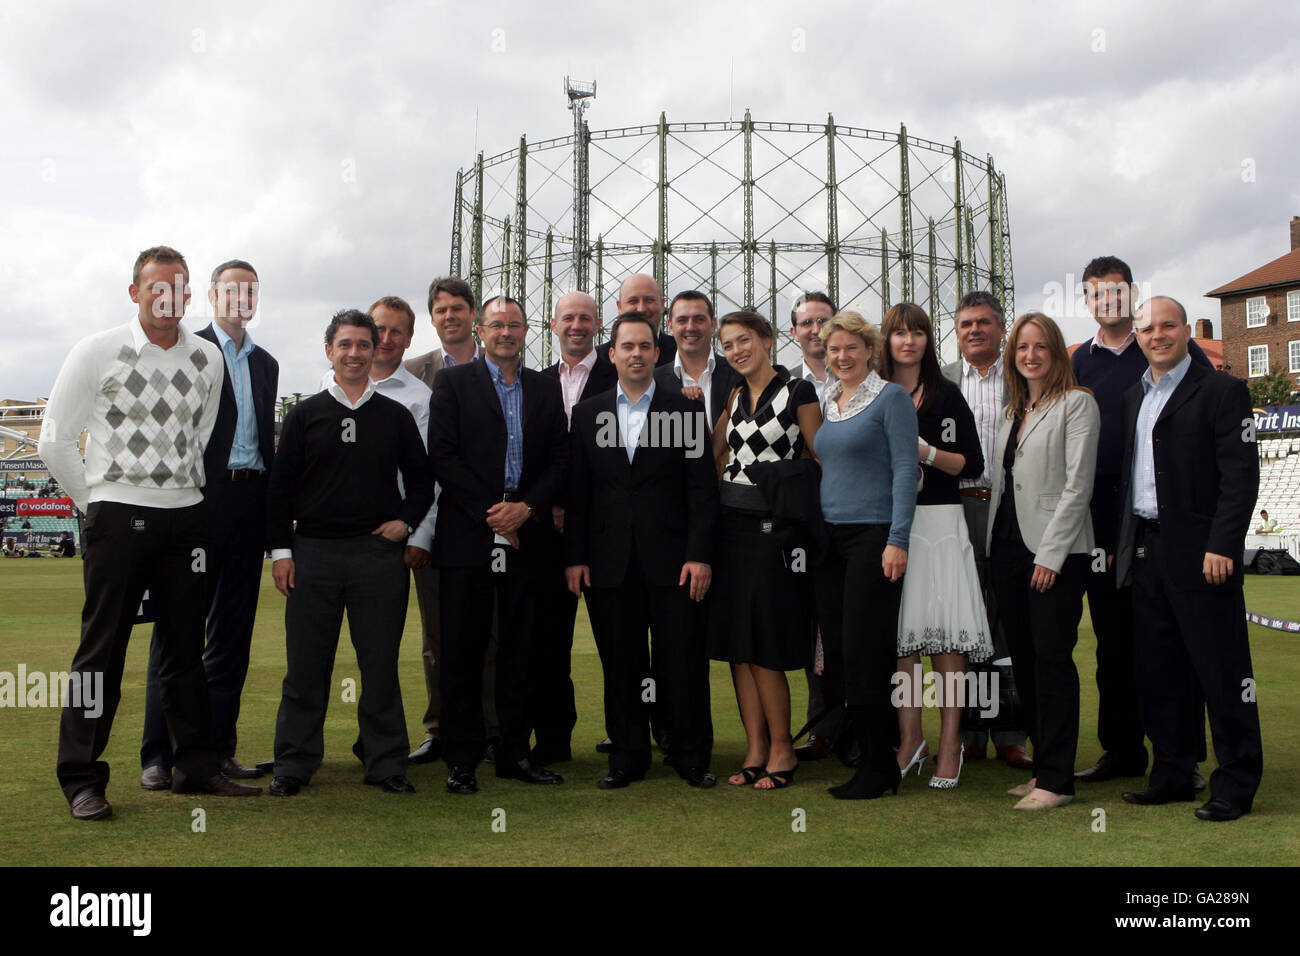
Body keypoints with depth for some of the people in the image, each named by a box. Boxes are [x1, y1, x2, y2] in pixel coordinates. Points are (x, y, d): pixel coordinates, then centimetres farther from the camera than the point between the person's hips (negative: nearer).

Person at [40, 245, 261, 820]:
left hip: (186, 515, 4)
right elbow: (55, 438, 0)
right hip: (118, 514, -4)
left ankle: (196, 766, 20)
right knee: (102, 648, -1)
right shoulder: (97, 353, -3)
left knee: (185, 647, 10)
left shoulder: (208, 359, 7)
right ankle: (81, 779, 8)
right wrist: (92, 501, 1)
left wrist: (187, 490, 13)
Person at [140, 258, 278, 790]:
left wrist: (272, 512, 12)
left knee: (233, 629, 7)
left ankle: (217, 748, 15)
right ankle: (158, 755, 3)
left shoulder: (265, 363, 19)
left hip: (248, 502, 6)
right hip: (196, 500, -5)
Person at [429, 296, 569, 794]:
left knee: (520, 649, 7)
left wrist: (526, 507, -7)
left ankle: (515, 752, 16)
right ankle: (461, 759, 8)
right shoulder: (453, 382, 4)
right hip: (467, 535, -3)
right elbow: (443, 456, -5)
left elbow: (560, 459, 9)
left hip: (526, 536, 3)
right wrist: (489, 513, -11)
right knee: (463, 650, 0)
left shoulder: (546, 388, 14)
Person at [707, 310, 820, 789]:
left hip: (774, 528, -6)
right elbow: (711, 449, 15)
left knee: (764, 647, -4)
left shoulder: (797, 391, -4)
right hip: (731, 524, 6)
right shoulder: (734, 394, 14)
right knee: (736, 644, 6)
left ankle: (781, 750, 10)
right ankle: (755, 749, 14)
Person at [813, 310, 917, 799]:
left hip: (873, 535, -6)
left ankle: (879, 768, 4)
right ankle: (870, 753, 16)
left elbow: (905, 469, -9)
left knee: (865, 649, -7)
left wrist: (898, 540, -16)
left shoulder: (890, 398, -4)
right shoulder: (825, 402, 15)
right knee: (836, 649, 5)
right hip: (829, 538, 7)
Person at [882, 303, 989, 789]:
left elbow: (973, 465, 0)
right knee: (897, 634, 2)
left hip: (937, 522, -2)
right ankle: (910, 740, 14)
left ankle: (950, 745, 4)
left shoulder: (946, 395, 4)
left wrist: (925, 452, -12)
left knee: (945, 637, -5)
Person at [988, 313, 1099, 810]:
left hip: (1055, 551, -7)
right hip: (1008, 546, 7)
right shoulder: (1012, 411, 18)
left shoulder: (1076, 403, -4)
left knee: (1052, 658, -7)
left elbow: (1077, 485, -11)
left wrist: (1050, 554, -16)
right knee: (1023, 660, 9)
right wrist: (993, 546, 10)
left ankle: (1057, 779, -2)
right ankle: (1043, 765, 18)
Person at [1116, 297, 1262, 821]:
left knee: (1221, 670, -1)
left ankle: (1236, 785, 8)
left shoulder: (1222, 390, -4)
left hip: (1199, 553, -7)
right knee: (1158, 672, 11)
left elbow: (1240, 475, -11)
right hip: (1145, 551, 7)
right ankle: (1172, 775, 22)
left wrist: (1221, 546, -18)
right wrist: (1120, 542, 13)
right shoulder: (1133, 398, 17)